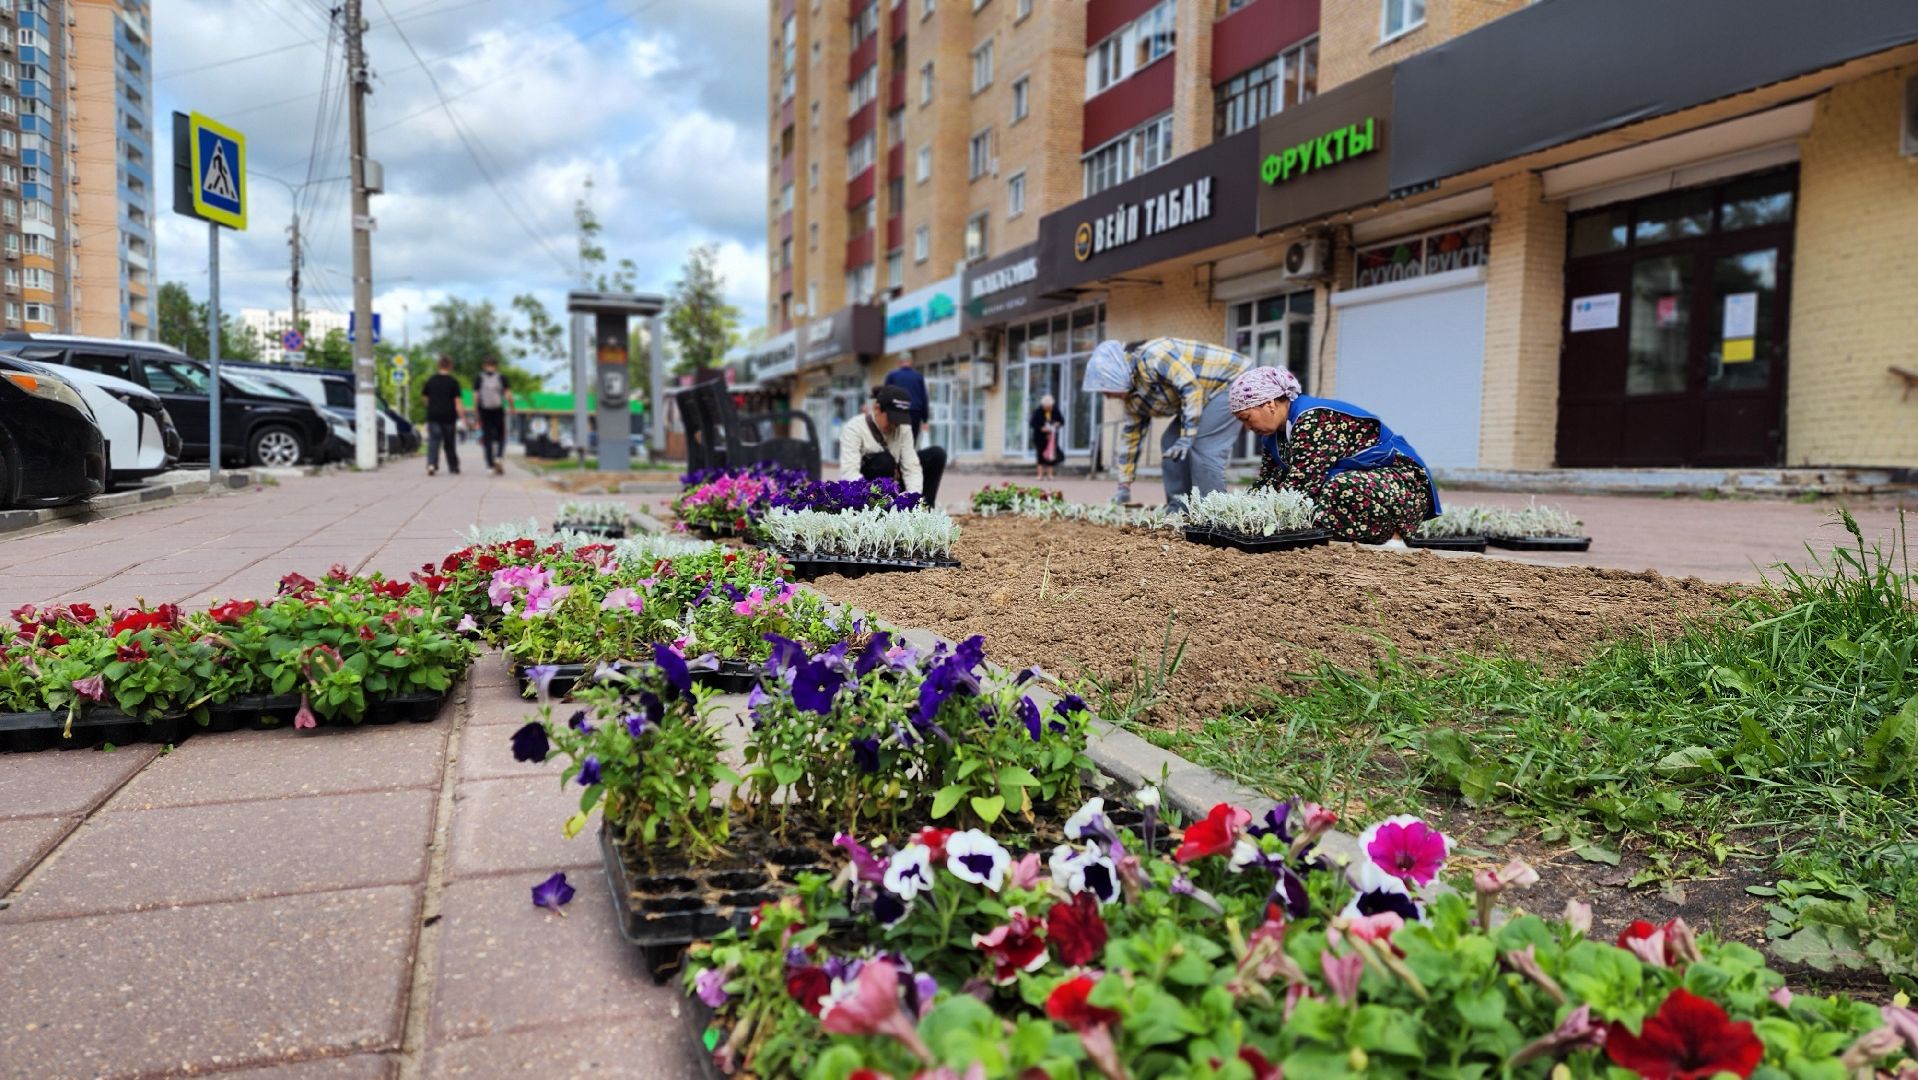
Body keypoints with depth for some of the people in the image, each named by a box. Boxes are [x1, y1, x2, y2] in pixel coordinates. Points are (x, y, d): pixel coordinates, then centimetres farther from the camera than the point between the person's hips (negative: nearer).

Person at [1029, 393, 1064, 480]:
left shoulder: (1055, 411, -2)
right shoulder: (1038, 412, -12)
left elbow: (1062, 421, 8)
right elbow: (1032, 424, -11)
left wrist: (1058, 424, -14)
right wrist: (1041, 428, -23)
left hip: (1052, 437, 3)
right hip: (1040, 438, -3)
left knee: (1051, 454, 1)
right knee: (1041, 455, 0)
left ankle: (1049, 474, 6)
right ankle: (1041, 474, 4)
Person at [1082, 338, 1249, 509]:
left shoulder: (1152, 357, -27)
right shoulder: (1133, 396, 3)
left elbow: (1192, 388, -29)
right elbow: (1131, 435, 11)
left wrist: (1186, 438, -28)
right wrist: (1124, 486, 12)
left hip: (1232, 380, -9)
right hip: (1211, 395, 9)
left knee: (1203, 448, -20)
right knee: (1170, 444, 4)